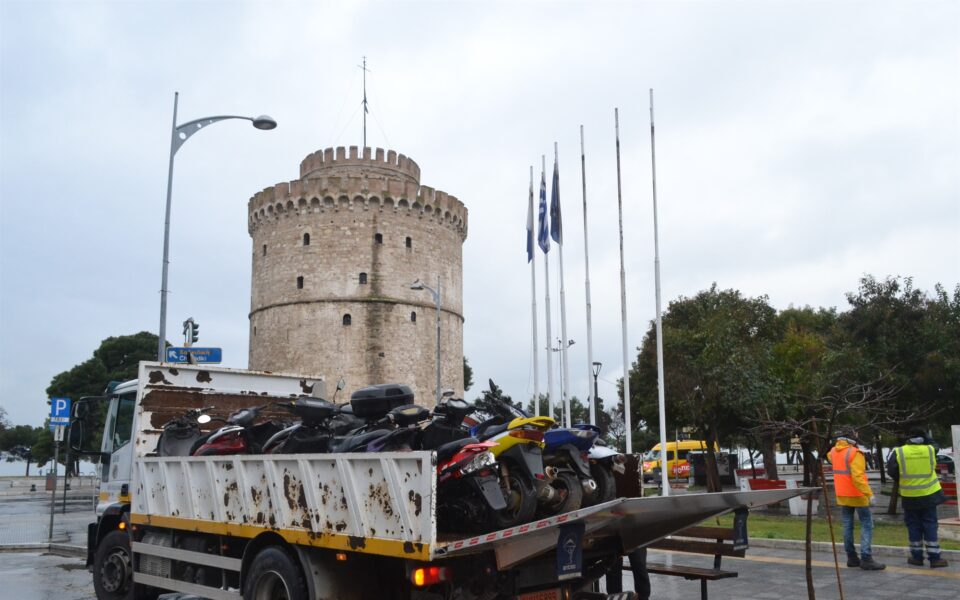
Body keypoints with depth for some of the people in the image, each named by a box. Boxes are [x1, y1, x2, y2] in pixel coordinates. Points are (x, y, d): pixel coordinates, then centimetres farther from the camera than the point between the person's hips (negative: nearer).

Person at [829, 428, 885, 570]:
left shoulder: (834, 451, 3)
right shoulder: (854, 453, -18)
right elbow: (858, 477, -28)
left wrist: (839, 444, 22)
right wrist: (869, 494, -29)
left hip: (842, 495, 7)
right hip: (857, 495, -7)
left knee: (848, 526, 12)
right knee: (867, 525, -1)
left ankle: (852, 558, 16)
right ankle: (866, 559, -7)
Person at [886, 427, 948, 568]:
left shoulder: (899, 452, -10)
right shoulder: (930, 450, -8)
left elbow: (891, 471, -5)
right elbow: (933, 466, 5)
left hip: (909, 496, 0)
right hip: (929, 494, 0)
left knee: (914, 525, 10)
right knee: (930, 524, 7)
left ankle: (917, 557, 14)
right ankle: (934, 558, 5)